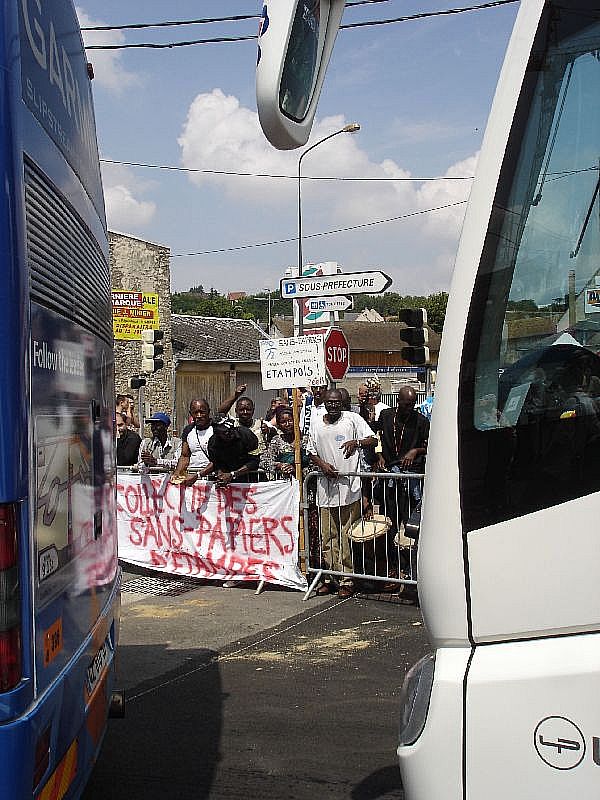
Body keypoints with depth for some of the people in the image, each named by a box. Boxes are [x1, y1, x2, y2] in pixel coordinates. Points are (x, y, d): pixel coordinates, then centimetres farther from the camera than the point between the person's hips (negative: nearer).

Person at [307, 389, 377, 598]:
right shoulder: (316, 424, 13)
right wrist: (322, 464, -2)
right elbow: (312, 452, 18)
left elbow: (372, 439, -4)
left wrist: (356, 442, -24)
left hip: (349, 486, -4)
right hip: (326, 486, 4)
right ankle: (330, 576, 15)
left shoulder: (353, 420, 2)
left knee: (347, 535, -3)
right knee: (327, 535, 6)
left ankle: (347, 579, 2)